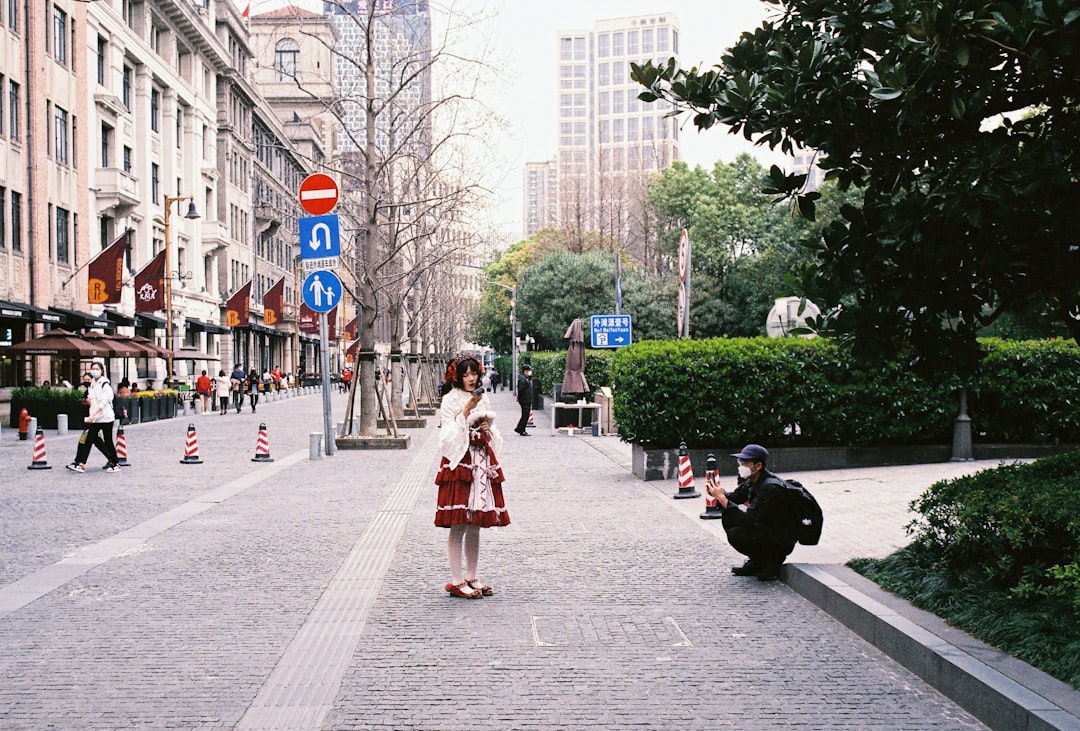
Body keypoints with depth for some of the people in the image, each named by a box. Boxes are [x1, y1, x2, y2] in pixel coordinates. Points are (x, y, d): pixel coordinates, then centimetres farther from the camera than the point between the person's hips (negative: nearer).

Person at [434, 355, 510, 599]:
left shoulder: (483, 398, 14)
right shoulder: (450, 400, -4)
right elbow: (449, 437, -12)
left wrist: (488, 428, -1)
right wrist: (466, 411, -19)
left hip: (482, 464, 6)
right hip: (459, 464, -6)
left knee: (476, 525, 10)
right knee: (458, 525, -5)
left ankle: (471, 578, 18)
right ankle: (456, 581, 0)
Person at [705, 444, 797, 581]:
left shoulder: (770, 487, -27)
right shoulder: (751, 481, 2)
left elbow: (749, 519, -30)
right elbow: (735, 497, 10)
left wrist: (722, 498, -30)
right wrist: (716, 491, -11)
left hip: (782, 542, -9)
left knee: (735, 535, -25)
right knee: (728, 517, 2)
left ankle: (772, 561, -3)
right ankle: (756, 561, 10)